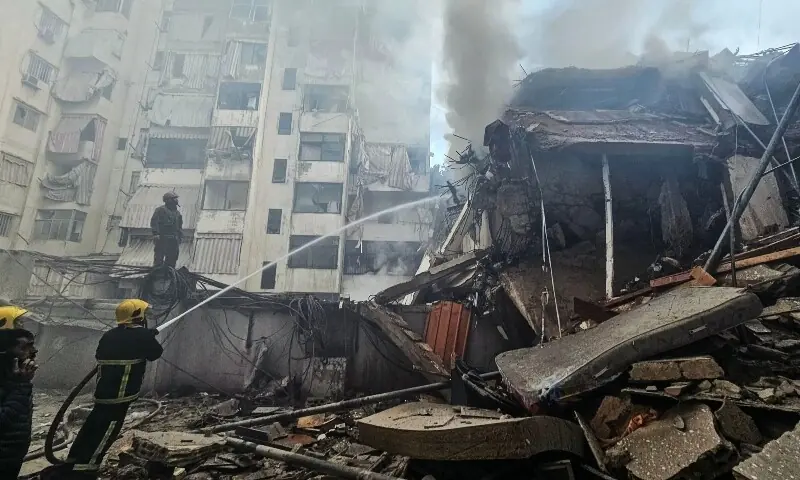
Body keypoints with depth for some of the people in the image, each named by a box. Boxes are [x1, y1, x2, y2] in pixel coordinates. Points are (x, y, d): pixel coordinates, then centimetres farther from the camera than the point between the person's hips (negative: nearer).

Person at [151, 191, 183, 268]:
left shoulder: (177, 212, 20)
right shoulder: (160, 210, -1)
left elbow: (180, 226, 23)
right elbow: (154, 222, -9)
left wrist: (180, 237, 15)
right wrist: (156, 233, -18)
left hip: (174, 239, 7)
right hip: (163, 238, -7)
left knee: (173, 257, 7)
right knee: (159, 257, -7)